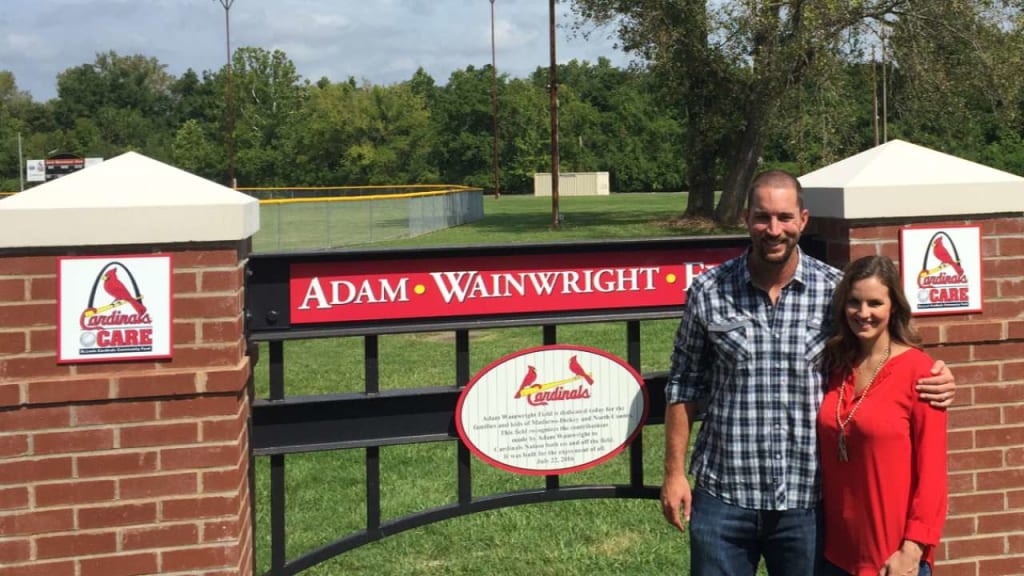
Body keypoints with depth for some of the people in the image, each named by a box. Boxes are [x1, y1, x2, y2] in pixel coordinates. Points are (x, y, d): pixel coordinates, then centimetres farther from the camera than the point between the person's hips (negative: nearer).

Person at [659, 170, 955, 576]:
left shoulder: (835, 291, -2)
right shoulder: (708, 292, -2)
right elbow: (684, 387, 5)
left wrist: (934, 379, -9)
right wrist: (674, 472, 3)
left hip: (806, 499, 0)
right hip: (722, 496, 0)